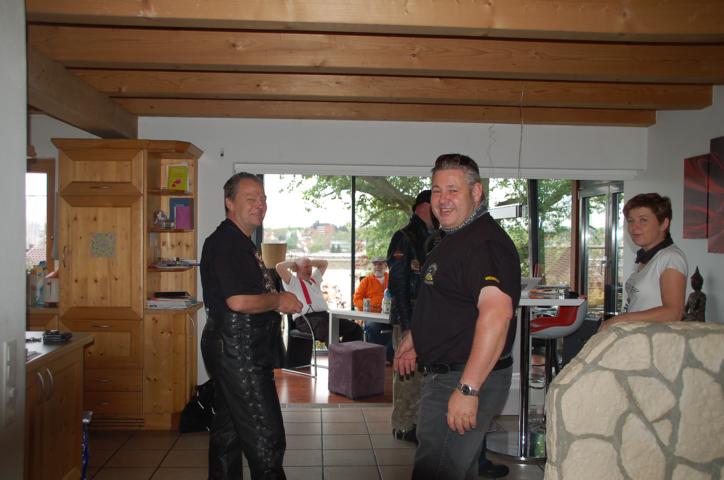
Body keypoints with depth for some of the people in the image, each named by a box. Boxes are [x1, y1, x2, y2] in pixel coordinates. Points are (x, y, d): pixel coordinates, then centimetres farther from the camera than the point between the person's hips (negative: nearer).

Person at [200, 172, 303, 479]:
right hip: (238, 351, -11)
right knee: (266, 438, -5)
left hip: (232, 351, 11)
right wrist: (278, 300, -10)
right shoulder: (223, 242, -15)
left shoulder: (242, 243, 17)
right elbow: (237, 301, -24)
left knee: (228, 431, 16)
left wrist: (278, 302, 11)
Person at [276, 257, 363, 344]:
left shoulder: (314, 278, 31)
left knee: (355, 329, -11)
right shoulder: (292, 281, 9)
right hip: (306, 318, -8)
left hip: (324, 315, 8)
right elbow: (279, 267, -7)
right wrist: (293, 263, 11)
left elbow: (324, 263, 44)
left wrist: (310, 262, 32)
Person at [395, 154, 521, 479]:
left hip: (466, 379, -11)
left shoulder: (486, 242, -20)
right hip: (442, 376, 11)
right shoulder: (454, 240, 15)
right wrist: (414, 338, 23)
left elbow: (496, 313, -33)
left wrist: (468, 389, -35)